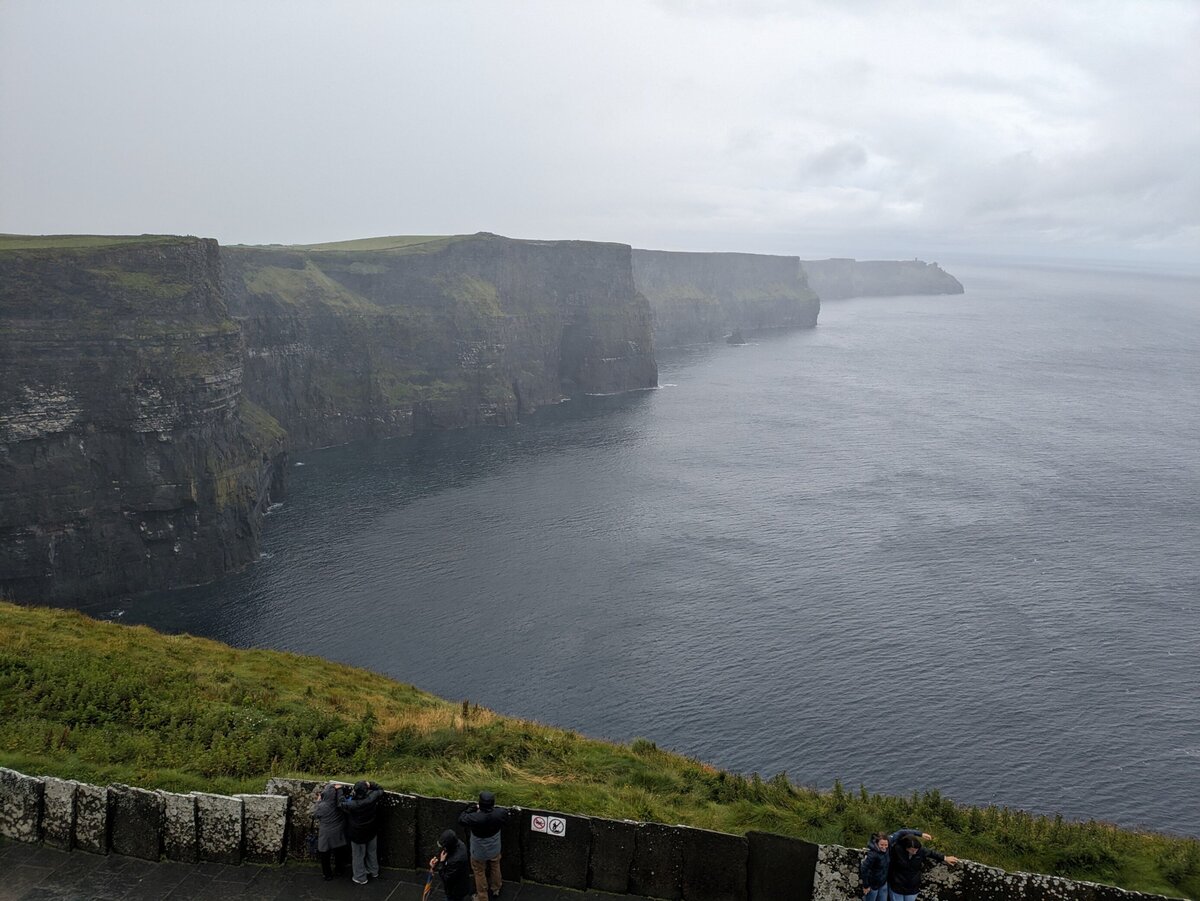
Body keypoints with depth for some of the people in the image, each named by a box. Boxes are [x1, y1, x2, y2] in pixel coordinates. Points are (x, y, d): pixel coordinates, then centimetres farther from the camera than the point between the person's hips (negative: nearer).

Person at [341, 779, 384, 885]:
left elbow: (341, 803, -15)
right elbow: (380, 790, -3)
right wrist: (371, 784, -10)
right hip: (372, 832, 4)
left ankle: (361, 878, 31)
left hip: (358, 834, -4)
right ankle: (374, 872, 43)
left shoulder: (352, 804, -34)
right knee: (372, 853, 26)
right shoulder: (372, 797, -25)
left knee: (358, 856, 17)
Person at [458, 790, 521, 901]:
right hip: (494, 850, 4)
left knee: (480, 873, 20)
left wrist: (472, 808, -10)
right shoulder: (499, 814, -27)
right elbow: (510, 812, -4)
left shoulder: (474, 818, -37)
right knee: (495, 869, 28)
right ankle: (495, 890, 51)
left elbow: (461, 819, -17)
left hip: (479, 852, -3)